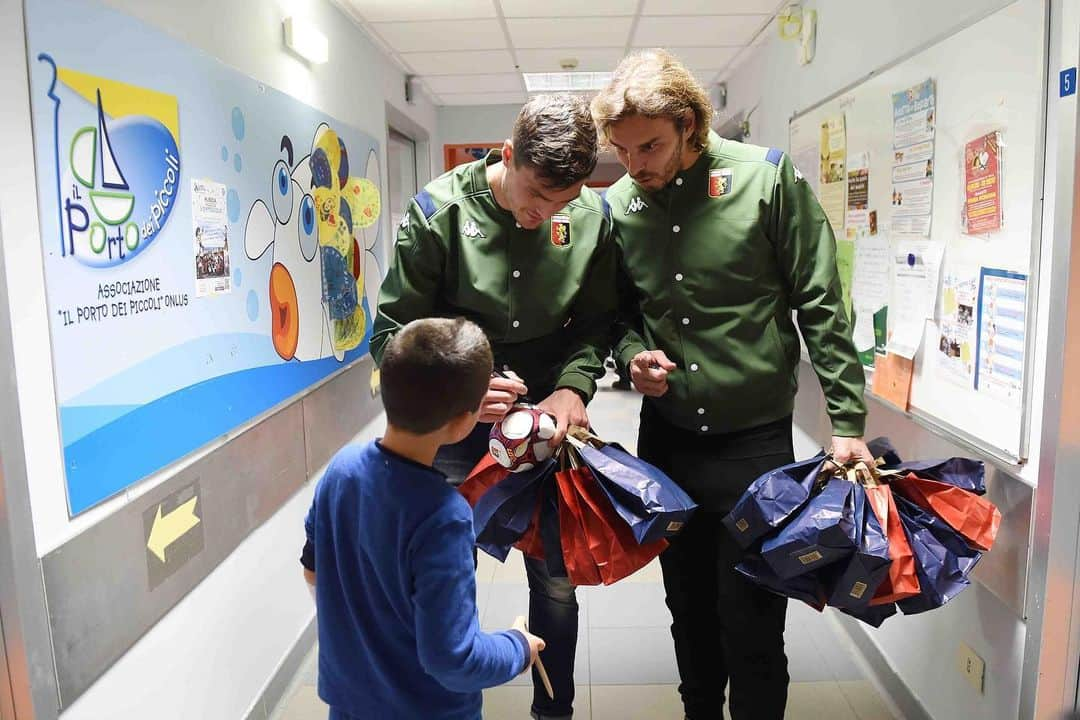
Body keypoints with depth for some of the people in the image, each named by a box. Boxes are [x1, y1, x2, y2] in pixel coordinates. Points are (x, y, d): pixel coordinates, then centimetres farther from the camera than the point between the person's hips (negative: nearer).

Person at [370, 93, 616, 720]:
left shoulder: (592, 216, -6)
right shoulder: (438, 212, -13)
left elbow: (596, 322, 2)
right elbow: (392, 331, -10)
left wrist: (573, 388, -16)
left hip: (549, 412, 2)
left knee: (556, 575, 9)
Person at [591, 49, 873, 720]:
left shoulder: (768, 176, -9)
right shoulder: (617, 205, 1)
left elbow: (821, 305, -7)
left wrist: (848, 421, -9)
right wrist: (633, 353, -9)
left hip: (756, 439, -3)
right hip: (666, 439, 4)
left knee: (752, 627, 5)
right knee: (690, 613, 20)